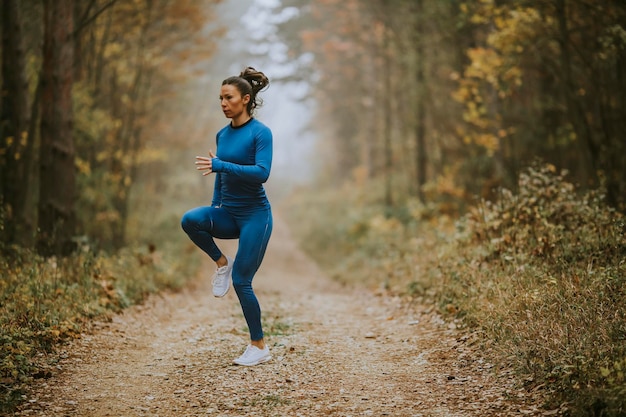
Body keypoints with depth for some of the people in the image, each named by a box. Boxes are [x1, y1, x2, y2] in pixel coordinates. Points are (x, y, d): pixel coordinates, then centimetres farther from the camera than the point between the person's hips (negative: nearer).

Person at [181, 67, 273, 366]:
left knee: (241, 281, -6)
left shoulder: (260, 133, -11)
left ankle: (260, 347, 9)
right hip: (228, 214, 6)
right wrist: (214, 213, 19)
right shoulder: (222, 135, 9)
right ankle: (222, 263, 0)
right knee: (190, 220, -25)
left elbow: (262, 172, -24)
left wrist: (220, 165, -28)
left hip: (255, 214, -6)